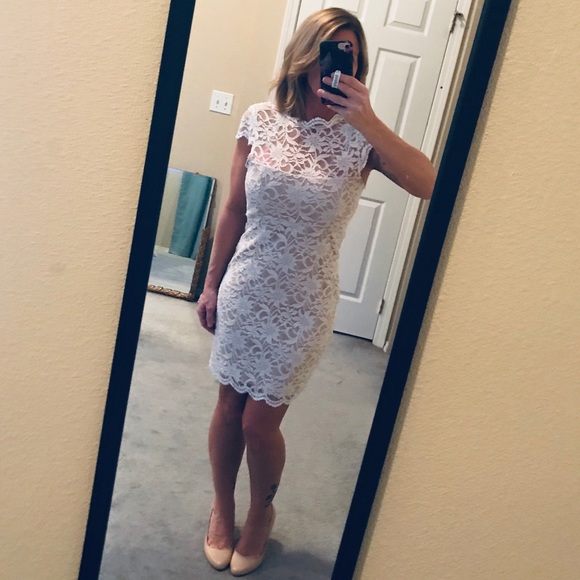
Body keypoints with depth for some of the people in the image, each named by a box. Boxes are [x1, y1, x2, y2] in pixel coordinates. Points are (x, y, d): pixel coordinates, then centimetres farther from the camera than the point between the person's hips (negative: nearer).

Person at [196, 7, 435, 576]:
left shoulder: (361, 136, -7)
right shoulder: (261, 120, -3)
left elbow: (430, 185, -22)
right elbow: (233, 210, 3)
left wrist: (368, 122, -29)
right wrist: (211, 284, 7)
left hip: (303, 304, -2)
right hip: (245, 288, 2)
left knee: (260, 421, 6)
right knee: (229, 405, 13)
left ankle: (261, 512, 38)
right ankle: (221, 507, 41)